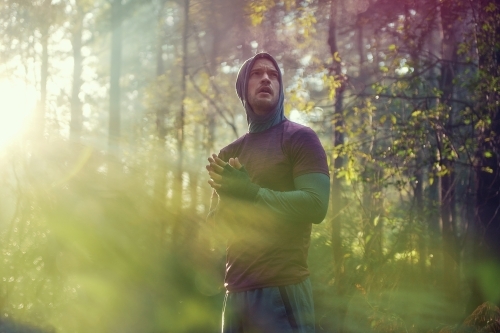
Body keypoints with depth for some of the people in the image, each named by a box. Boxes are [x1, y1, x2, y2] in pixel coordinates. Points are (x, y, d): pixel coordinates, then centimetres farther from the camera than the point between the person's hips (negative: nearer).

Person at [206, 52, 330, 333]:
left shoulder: (300, 138, 0)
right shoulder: (228, 156, 17)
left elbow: (316, 205, -13)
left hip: (283, 289, -6)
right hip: (236, 291, 6)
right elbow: (216, 223, 15)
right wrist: (229, 193, -6)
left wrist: (250, 192, -15)